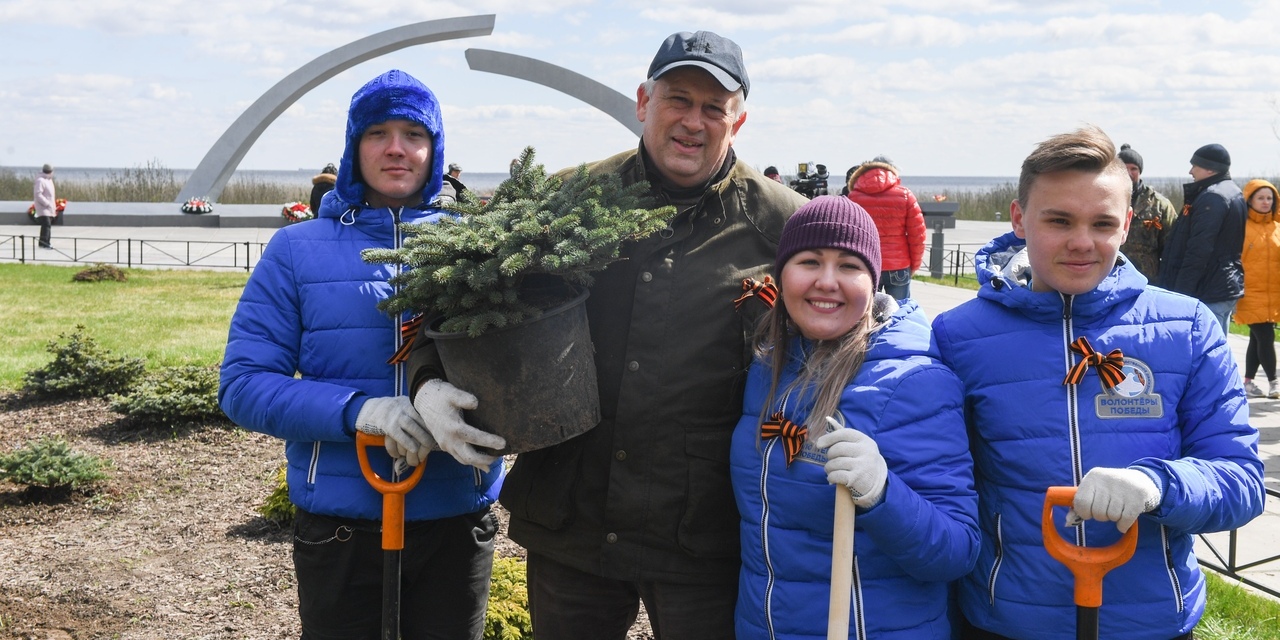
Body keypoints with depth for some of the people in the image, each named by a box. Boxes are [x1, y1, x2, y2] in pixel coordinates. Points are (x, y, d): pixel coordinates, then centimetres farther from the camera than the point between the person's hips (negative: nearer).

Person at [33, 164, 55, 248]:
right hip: (43, 208, -10)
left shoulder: (49, 180, 17)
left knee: (48, 225, 12)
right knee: (46, 224, -18)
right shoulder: (40, 181, -15)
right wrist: (47, 203, -22)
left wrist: (54, 206, 19)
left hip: (49, 208, 10)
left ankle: (46, 242, 19)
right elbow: (38, 194, -22)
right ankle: (44, 243, -22)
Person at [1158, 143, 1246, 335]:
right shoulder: (1234, 193, 17)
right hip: (1226, 288, 11)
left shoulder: (1211, 198, -15)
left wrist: (1180, 292, -21)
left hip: (1208, 293, -11)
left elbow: (1198, 251, -21)